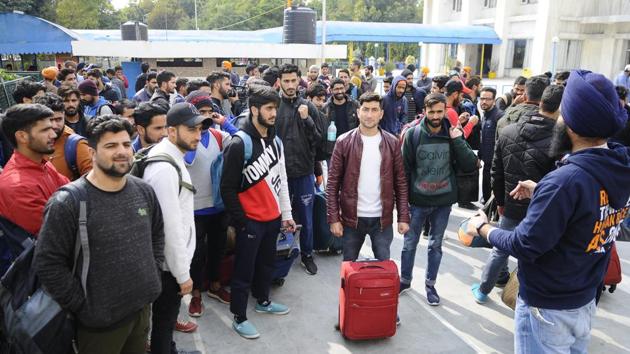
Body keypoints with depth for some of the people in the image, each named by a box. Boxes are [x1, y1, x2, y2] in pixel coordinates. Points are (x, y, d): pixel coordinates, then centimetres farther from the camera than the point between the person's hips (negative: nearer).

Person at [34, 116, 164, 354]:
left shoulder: (144, 191, 0)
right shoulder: (67, 203, -18)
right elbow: (47, 263, -17)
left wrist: (153, 271, 6)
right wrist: (83, 306, -14)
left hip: (143, 307, 5)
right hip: (100, 321, -5)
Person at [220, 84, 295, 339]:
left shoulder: (276, 141, 6)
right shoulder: (239, 144, -18)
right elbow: (228, 188, -15)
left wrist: (286, 214, 13)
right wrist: (239, 221, -12)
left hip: (273, 217, 7)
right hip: (250, 220, -7)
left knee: (267, 263, 22)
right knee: (244, 270, 5)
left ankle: (263, 301, 42)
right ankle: (239, 318, 21)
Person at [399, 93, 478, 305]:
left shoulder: (453, 134, -3)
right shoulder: (413, 134, -9)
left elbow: (470, 166, -9)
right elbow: (404, 169, -6)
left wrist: (458, 141, -20)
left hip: (443, 200, 2)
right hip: (418, 200, -1)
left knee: (436, 245, 15)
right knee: (410, 243, 12)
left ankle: (430, 284, 32)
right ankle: (405, 280, 33)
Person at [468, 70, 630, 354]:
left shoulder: (565, 181, -32)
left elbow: (524, 246, -26)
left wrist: (483, 228, -11)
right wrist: (542, 193, 10)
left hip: (548, 306, -7)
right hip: (586, 299, 8)